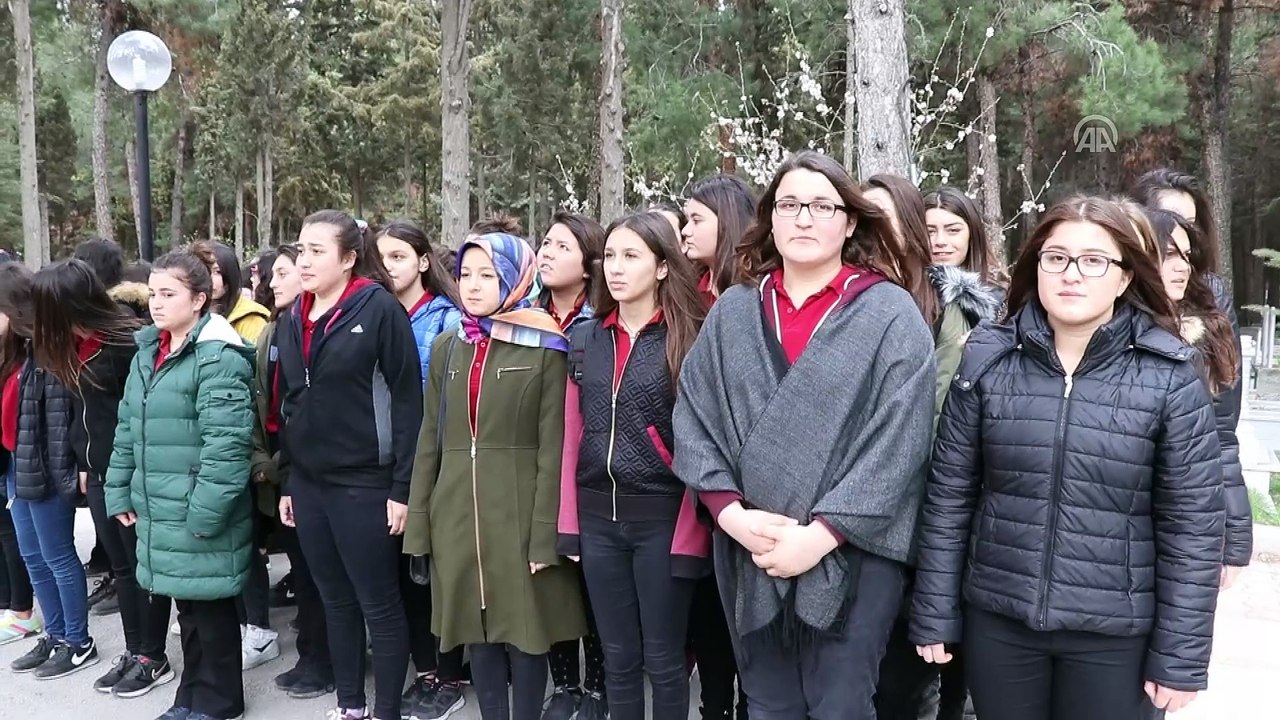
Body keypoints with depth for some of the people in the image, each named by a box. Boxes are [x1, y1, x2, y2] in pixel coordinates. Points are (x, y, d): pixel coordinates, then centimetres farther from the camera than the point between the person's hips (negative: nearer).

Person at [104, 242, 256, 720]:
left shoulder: (219, 357, -16)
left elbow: (227, 444, -21)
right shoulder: (147, 351, 12)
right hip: (158, 510, 8)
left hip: (199, 514, -8)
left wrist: (204, 513, -21)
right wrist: (120, 493, 13)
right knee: (185, 602, 18)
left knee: (208, 606, 5)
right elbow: (128, 429, 17)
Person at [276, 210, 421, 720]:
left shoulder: (380, 309, -10)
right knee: (336, 601, 16)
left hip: (364, 482, -7)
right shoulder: (292, 319, 11)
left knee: (379, 604, 5)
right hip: (309, 482, 7)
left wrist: (402, 487, -15)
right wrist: (286, 482, 14)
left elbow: (407, 402, -13)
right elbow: (287, 405, 16)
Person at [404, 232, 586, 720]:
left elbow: (553, 446, -9)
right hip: (457, 512, 5)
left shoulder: (544, 349, -5)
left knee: (524, 632, 5)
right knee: (478, 633, 12)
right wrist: (420, 522, 6)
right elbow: (430, 440, 10)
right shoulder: (446, 347, 10)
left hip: (519, 511, -4)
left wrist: (545, 532, -13)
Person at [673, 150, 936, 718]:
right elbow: (693, 418, 4)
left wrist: (822, 535, -15)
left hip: (850, 553, -3)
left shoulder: (891, 315, -4)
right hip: (748, 553, 3)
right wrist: (731, 513, -9)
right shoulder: (733, 311, 7)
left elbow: (898, 443, -10)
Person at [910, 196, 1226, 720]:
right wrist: (934, 615, 0)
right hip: (996, 621, 1)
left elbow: (1192, 525, -5)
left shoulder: (1171, 376, -8)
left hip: (1115, 635, -1)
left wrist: (1181, 656, -4)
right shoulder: (987, 358, -5)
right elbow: (949, 495, -1)